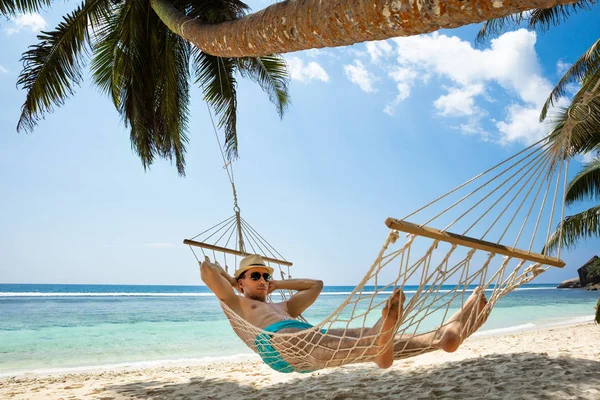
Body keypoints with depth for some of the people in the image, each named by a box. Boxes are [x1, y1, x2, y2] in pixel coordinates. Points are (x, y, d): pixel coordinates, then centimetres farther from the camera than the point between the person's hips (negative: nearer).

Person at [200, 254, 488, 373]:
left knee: (379, 341, -16)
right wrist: (232, 280, 30)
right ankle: (378, 343, -72)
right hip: (279, 342, -7)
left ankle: (443, 335, -35)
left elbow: (316, 284, 45)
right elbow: (207, 269, 13)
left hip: (315, 339, 8)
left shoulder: (284, 307, 40)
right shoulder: (236, 304, 23)